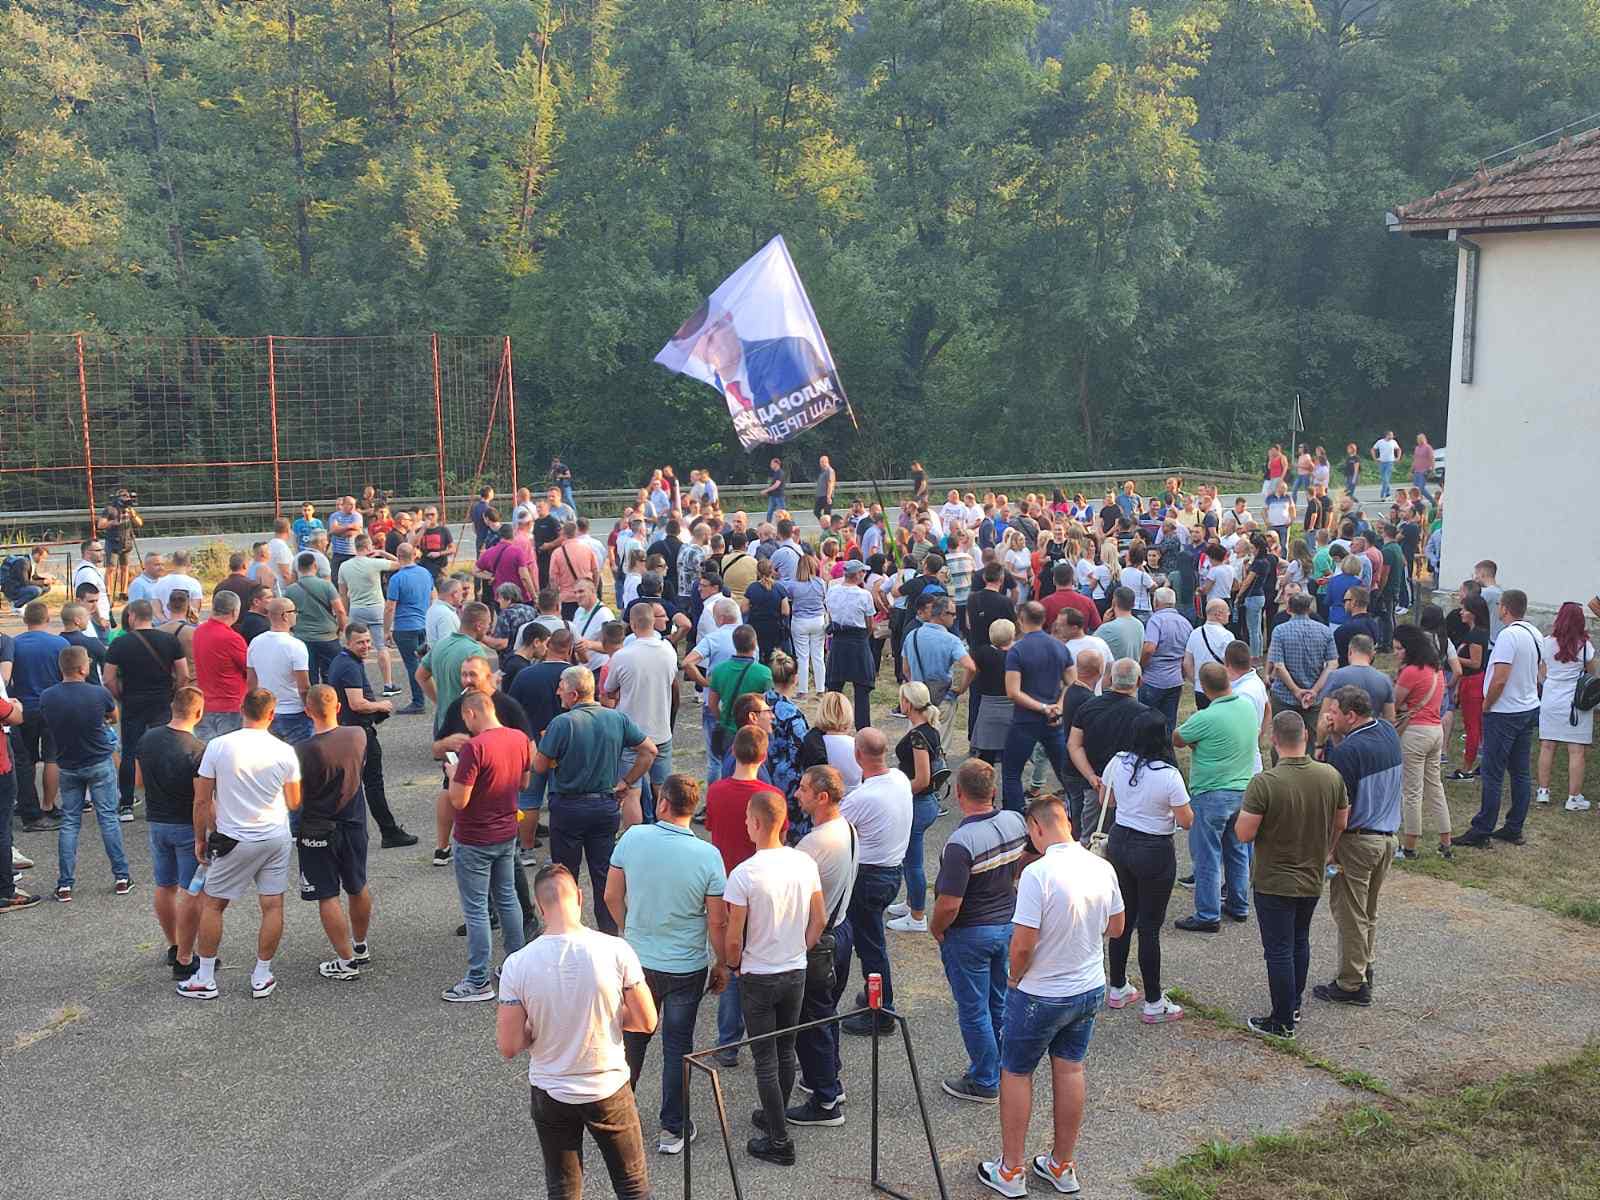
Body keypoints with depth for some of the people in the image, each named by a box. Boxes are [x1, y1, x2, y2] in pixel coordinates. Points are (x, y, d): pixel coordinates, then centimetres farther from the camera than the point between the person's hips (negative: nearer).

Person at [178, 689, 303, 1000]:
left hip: (233, 841, -2)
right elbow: (294, 803, 2)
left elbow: (202, 801, -6)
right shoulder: (285, 751, -6)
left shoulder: (218, 746, -11)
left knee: (212, 904, 12)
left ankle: (205, 979, 17)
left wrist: (200, 838, 7)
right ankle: (262, 978, 17)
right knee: (273, 905, 9)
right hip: (276, 839, 2)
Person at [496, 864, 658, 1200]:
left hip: (549, 1094, 1)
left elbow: (508, 1047, -12)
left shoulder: (517, 964, -17)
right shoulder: (616, 951, -19)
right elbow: (647, 1022, -10)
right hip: (609, 1090, -1)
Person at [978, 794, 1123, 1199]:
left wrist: (1014, 978, -6)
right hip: (1091, 989, 6)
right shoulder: (1103, 869, -6)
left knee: (1016, 1074, 11)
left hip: (1040, 995, -6)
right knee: (1070, 1070, 18)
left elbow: (1022, 943, -24)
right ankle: (1062, 1167, 29)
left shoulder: (1038, 873, -26)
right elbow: (1116, 928, 8)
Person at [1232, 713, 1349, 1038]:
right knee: (1300, 941, 24)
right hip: (1313, 878, 5)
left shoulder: (1264, 783, -25)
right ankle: (1294, 1005, 38)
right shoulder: (1331, 776, -9)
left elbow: (1244, 834, -22)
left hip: (1274, 882, -5)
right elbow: (1341, 823, 5)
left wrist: (1244, 813, -1)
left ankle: (1282, 1022, 15)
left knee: (1279, 950, 6)